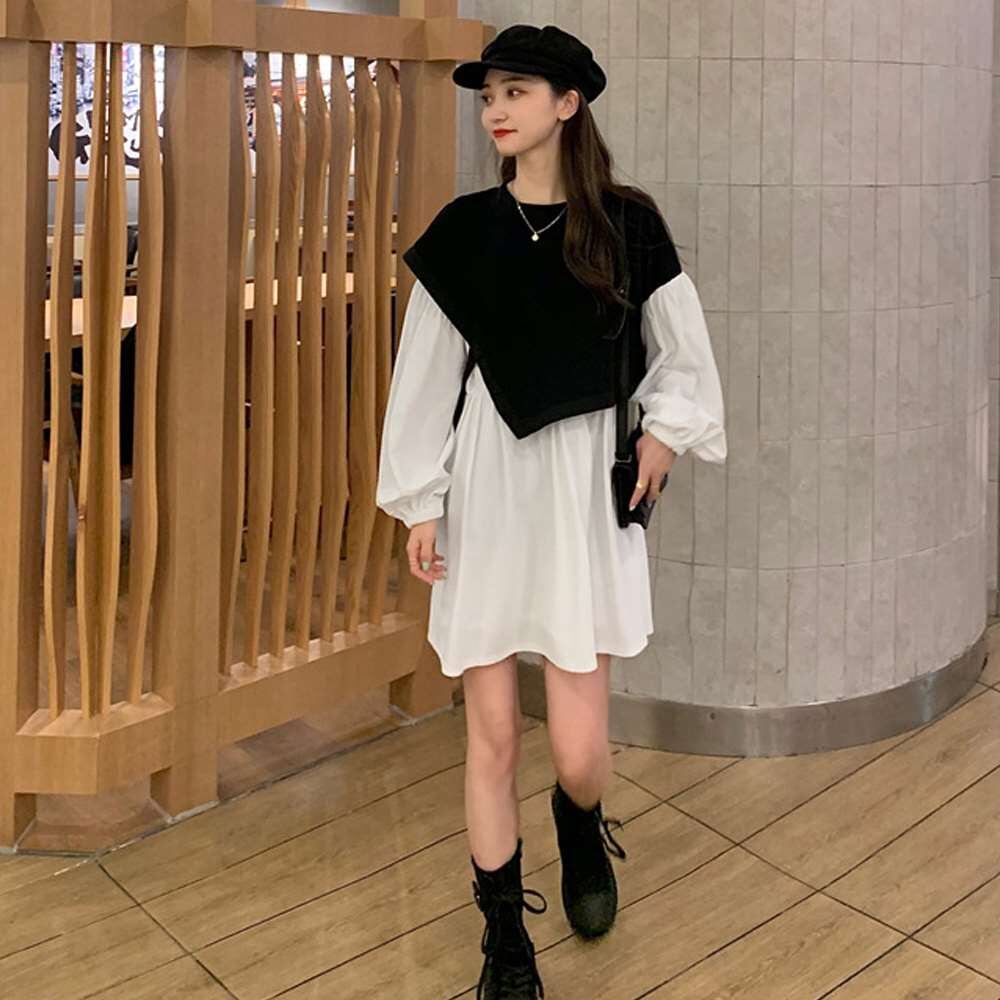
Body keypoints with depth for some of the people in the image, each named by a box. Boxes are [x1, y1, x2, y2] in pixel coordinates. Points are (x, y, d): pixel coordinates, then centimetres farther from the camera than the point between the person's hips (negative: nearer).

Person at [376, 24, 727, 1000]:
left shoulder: (625, 224, 0)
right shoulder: (465, 228, 2)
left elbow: (680, 353, 12)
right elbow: (428, 371, 4)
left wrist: (663, 434, -2)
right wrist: (421, 502, 1)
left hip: (583, 490, -1)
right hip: (487, 487, 1)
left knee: (580, 748, -3)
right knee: (491, 732, 5)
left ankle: (581, 827, 35)